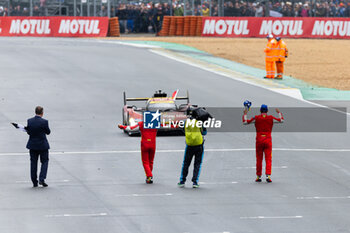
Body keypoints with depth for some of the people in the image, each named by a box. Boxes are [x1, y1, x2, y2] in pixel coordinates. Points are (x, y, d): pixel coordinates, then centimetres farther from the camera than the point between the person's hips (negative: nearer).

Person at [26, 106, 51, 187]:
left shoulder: (29, 121, -6)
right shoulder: (44, 122, -16)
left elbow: (28, 132, 3)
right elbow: (48, 132, -3)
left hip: (32, 145, 3)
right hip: (43, 145, -3)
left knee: (33, 163, 10)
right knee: (44, 162, 10)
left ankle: (34, 182, 11)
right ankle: (42, 179, -6)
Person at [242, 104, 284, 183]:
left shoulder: (256, 118, -1)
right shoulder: (271, 118, 1)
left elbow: (245, 122, 5)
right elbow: (281, 120, 14)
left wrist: (245, 114, 19)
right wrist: (279, 112, 30)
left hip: (259, 140, 1)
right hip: (268, 140, 0)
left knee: (259, 159, 10)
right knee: (268, 159, -2)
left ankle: (258, 176, 15)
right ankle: (268, 175, -17)